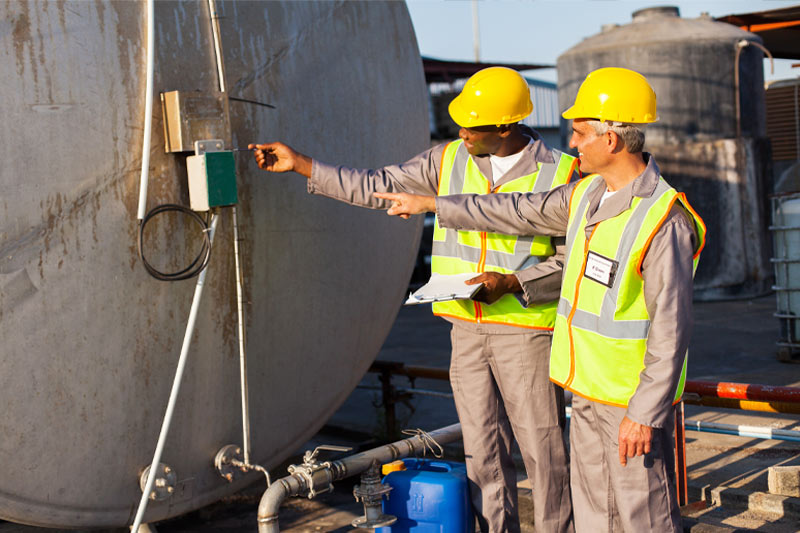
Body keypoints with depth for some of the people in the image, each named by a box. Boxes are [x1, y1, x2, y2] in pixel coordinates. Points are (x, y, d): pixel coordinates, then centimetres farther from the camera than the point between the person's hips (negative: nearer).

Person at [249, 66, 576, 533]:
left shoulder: (558, 175, -8)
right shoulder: (449, 161, 5)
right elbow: (375, 188, 8)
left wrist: (510, 282, -20)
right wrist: (297, 163, 6)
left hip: (528, 332, -4)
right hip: (467, 329, 4)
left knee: (542, 449, 2)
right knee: (482, 450, 11)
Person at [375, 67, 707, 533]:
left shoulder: (663, 220, -22)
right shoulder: (585, 195, 5)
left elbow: (671, 327, -22)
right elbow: (518, 212, 18)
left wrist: (644, 413, -22)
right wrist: (431, 204, 23)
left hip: (634, 398, -8)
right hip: (588, 391, 8)